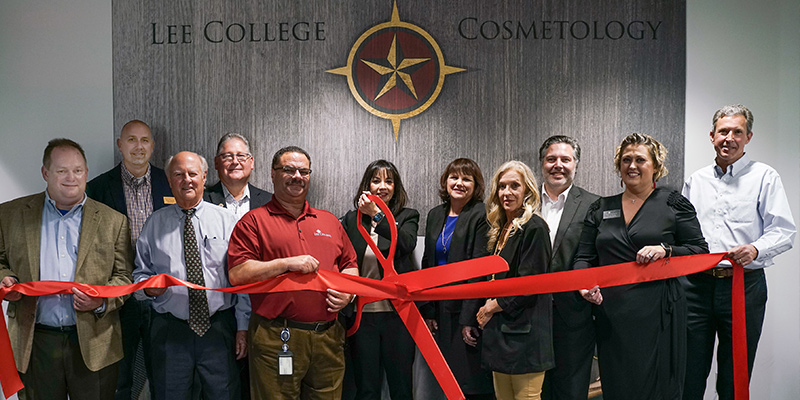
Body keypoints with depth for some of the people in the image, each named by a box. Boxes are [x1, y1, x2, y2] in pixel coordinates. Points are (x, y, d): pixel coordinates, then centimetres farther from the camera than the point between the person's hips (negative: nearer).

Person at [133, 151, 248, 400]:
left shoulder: (226, 221, 3)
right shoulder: (155, 223, 8)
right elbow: (141, 272, 14)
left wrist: (243, 326, -2)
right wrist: (148, 285, -9)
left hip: (219, 328, -1)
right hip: (169, 331, 1)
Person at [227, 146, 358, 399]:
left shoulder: (329, 221, 18)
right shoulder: (254, 221, 2)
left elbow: (350, 265, 22)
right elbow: (236, 274, -8)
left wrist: (347, 291, 0)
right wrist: (287, 263, -14)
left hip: (328, 337, 5)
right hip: (276, 339, -4)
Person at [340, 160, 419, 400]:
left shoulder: (407, 217, 3)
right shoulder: (351, 220, 8)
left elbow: (408, 244, -18)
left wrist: (376, 214, -23)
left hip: (397, 314, -1)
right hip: (362, 314, 1)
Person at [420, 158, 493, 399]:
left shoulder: (481, 216, -8)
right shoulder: (435, 215, 12)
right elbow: (427, 263, 14)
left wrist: (469, 318, -17)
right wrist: (428, 311, 8)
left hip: (469, 308, -6)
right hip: (441, 309, 6)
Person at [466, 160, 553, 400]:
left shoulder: (534, 228, -11)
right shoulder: (501, 229, 15)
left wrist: (491, 307, -7)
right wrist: (487, 307, 4)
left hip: (523, 333, -8)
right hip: (500, 330, 8)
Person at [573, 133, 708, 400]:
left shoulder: (674, 204, 4)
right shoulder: (600, 209, 13)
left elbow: (700, 252, 3)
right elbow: (584, 257, 13)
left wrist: (665, 250, -14)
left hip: (657, 313, -3)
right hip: (611, 315, 3)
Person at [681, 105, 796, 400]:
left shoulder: (764, 176, 4)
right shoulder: (695, 181, 15)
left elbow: (784, 230, -4)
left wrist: (756, 249, -22)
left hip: (744, 285, -2)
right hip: (697, 284, 3)